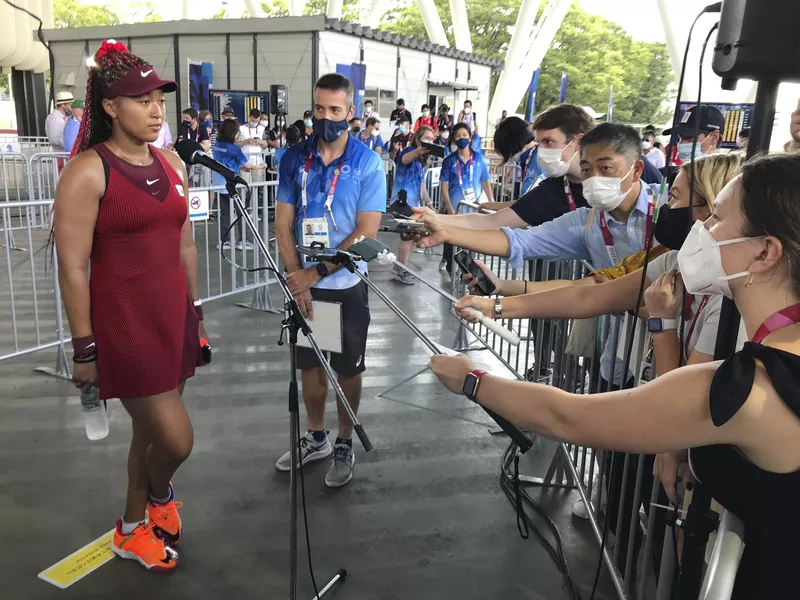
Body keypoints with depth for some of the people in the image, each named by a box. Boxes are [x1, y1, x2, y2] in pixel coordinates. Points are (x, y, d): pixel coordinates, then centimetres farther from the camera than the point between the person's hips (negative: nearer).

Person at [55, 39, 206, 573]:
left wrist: (196, 313, 16)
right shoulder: (87, 171, -11)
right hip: (123, 324, -6)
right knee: (176, 439, -4)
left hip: (173, 317, 6)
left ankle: (133, 529, 39)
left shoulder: (171, 164, 9)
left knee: (152, 430, 16)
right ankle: (159, 494, 32)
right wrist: (84, 349, -12)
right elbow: (72, 267, -12)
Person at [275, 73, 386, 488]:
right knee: (310, 364, 16)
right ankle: (315, 437, 35)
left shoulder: (367, 163, -10)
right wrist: (296, 278, -11)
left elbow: (367, 231, -15)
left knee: (348, 370, 10)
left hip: (345, 285, -3)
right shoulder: (294, 158, -1)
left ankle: (344, 445, 28)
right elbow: (284, 223, -1)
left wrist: (316, 272, -18)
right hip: (304, 283, 3)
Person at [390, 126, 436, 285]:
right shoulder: (409, 151, -9)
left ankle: (400, 266, 26)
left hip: (414, 201, 9)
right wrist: (417, 150, -58)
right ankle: (401, 271, 3)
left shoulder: (422, 160, 17)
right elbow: (405, 159, -36)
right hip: (404, 199, -9)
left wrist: (428, 202, 20)